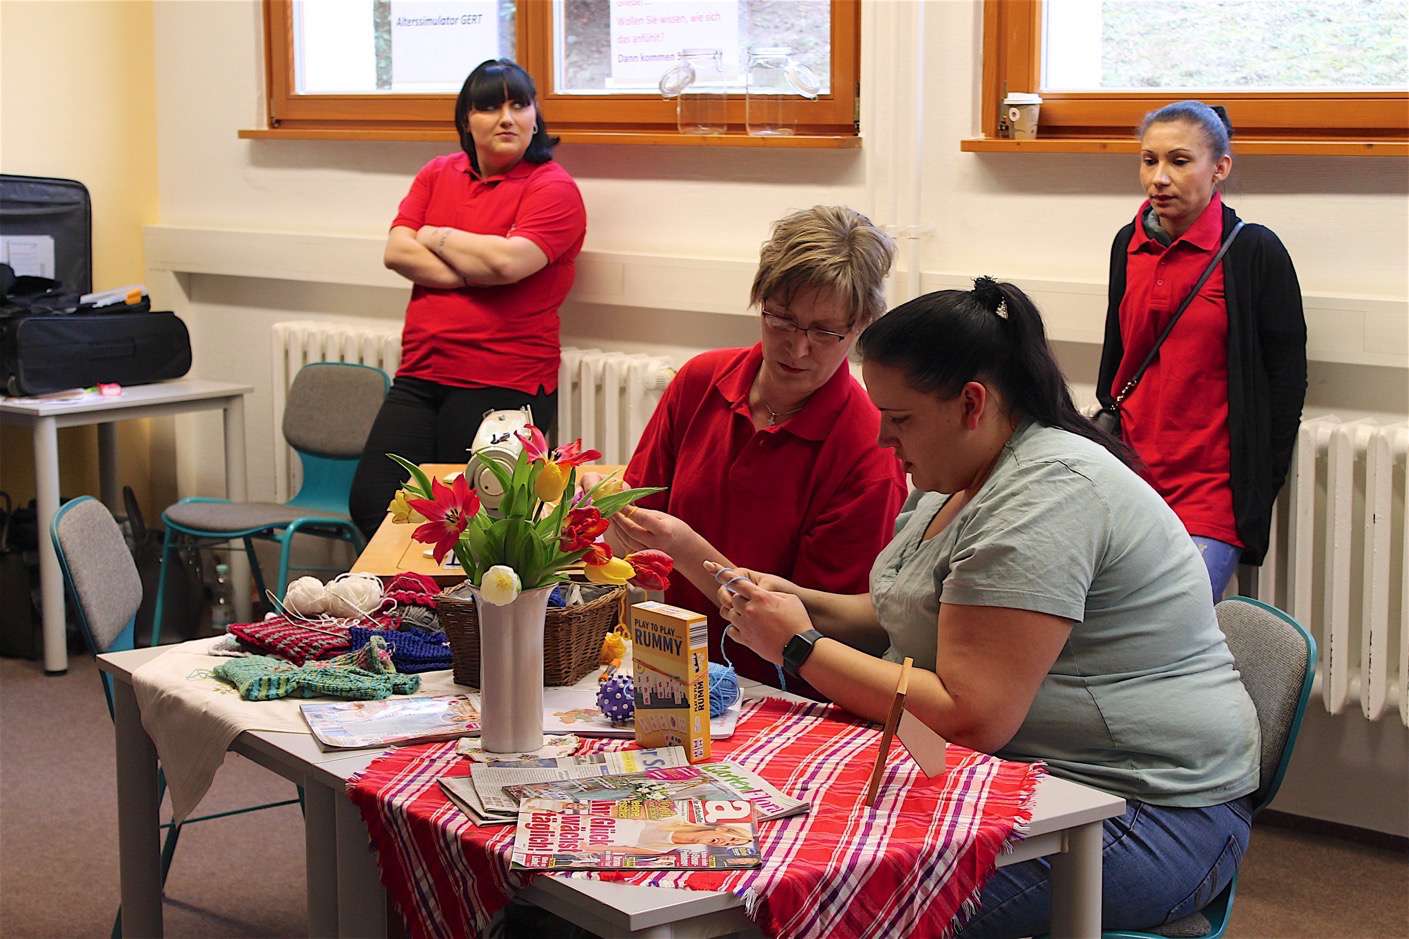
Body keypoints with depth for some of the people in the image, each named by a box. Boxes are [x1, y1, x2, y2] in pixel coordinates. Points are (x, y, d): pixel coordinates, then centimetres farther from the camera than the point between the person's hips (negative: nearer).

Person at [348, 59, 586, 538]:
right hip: (420, 375, 6)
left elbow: (507, 261, -19)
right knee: (371, 505, -5)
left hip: (501, 385, -5)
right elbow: (396, 252, 2)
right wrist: (476, 271, -11)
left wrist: (437, 237, -2)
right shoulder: (438, 174, 15)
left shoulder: (554, 188, -3)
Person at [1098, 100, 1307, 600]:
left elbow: (1286, 379, -4)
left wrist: (1258, 485, -6)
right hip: (1130, 479, 5)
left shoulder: (1254, 251, -7)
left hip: (1214, 489, -5)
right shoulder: (1129, 245, 9)